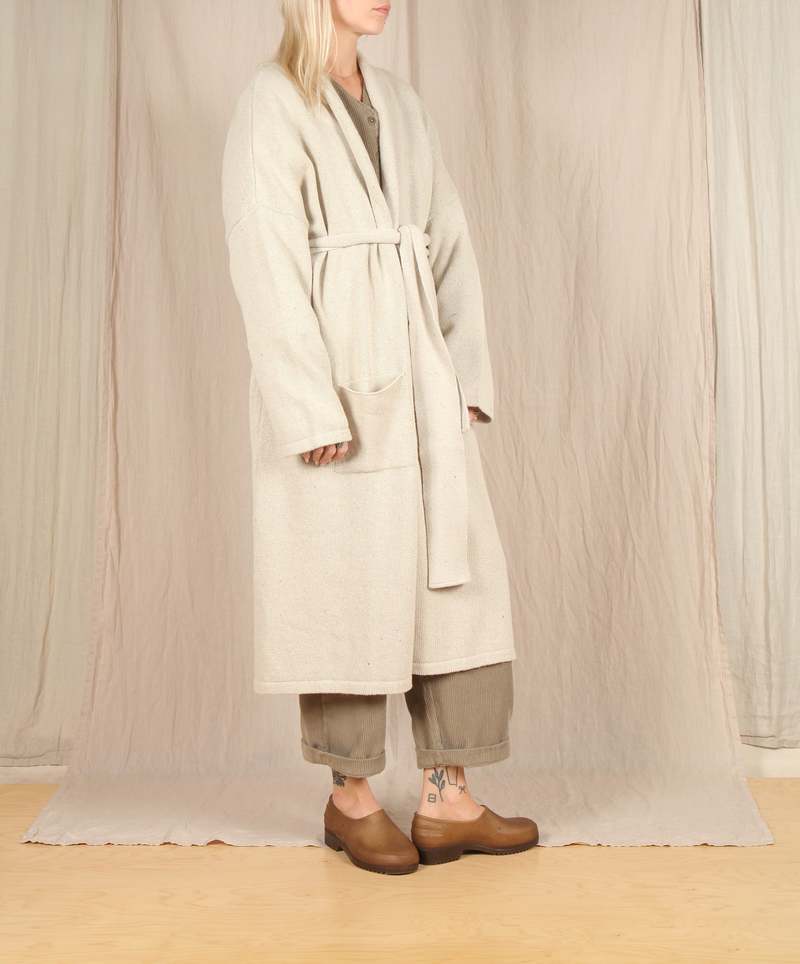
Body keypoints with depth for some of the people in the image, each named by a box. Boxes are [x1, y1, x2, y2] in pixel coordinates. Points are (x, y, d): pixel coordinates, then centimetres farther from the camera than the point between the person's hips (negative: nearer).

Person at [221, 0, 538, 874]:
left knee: (457, 577, 5)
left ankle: (448, 799, 17)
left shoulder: (398, 101, 17)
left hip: (419, 379, 7)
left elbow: (449, 243, 15)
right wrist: (313, 410, -17)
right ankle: (351, 798, 21)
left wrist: (468, 372, 6)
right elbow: (266, 267, -12)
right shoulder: (272, 102, -4)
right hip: (338, 383, -7)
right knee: (351, 586, 2)